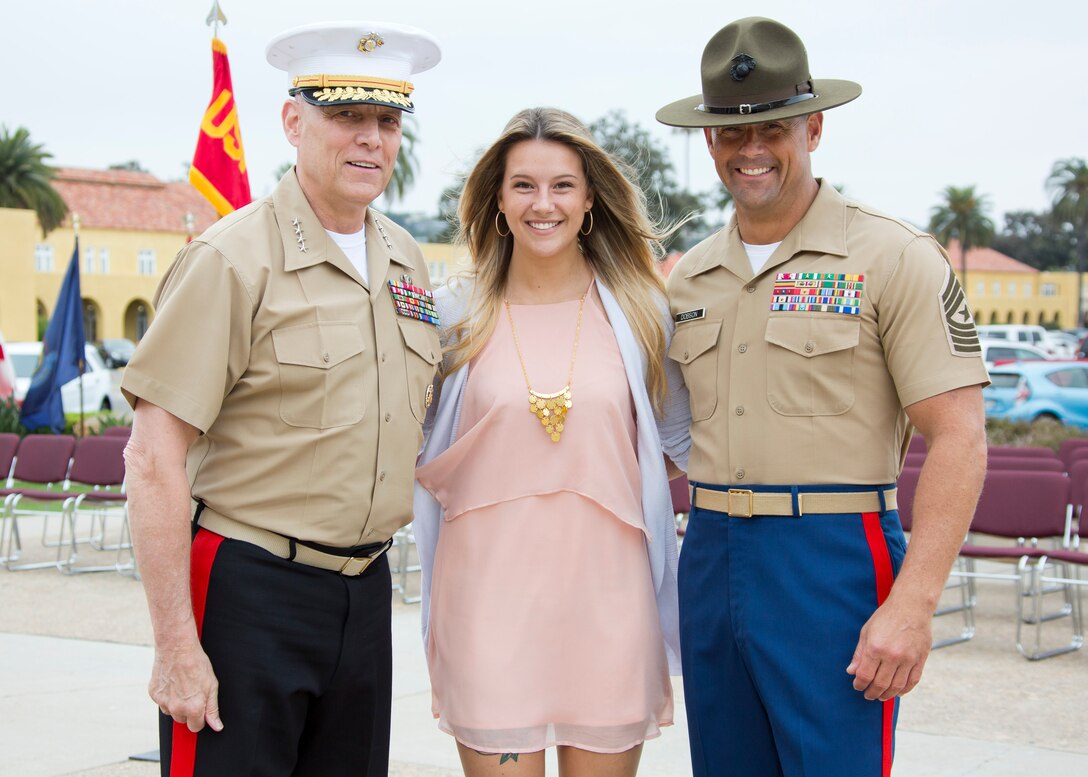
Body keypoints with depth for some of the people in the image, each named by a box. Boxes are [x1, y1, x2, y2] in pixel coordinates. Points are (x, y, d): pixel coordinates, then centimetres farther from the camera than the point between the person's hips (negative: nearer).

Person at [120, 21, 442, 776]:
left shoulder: (407, 262, 9)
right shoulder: (232, 260, -11)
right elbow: (154, 460, -15)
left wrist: (370, 565, 15)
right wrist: (176, 646, -17)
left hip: (365, 591, 6)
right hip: (248, 591, -6)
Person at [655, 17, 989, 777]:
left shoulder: (892, 258, -6)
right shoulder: (689, 278, 11)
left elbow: (958, 439, -11)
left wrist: (911, 606, -17)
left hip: (834, 559, -5)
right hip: (712, 558, 6)